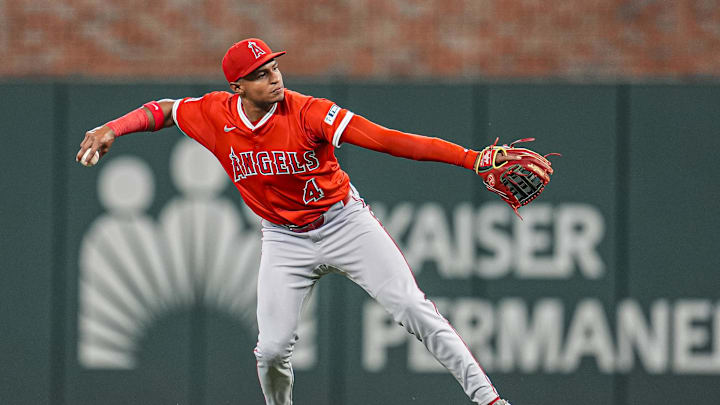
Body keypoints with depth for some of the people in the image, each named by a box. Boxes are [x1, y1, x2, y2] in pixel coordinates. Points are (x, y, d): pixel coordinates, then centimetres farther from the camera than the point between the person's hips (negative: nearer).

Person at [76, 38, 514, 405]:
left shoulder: (306, 112, -24)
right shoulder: (215, 116, -12)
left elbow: (388, 140, -31)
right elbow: (162, 110, 9)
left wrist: (470, 158, -40)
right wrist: (112, 129, -9)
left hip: (343, 220, -3)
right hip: (284, 240, 3)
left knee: (411, 307, -15)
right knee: (272, 349, -6)